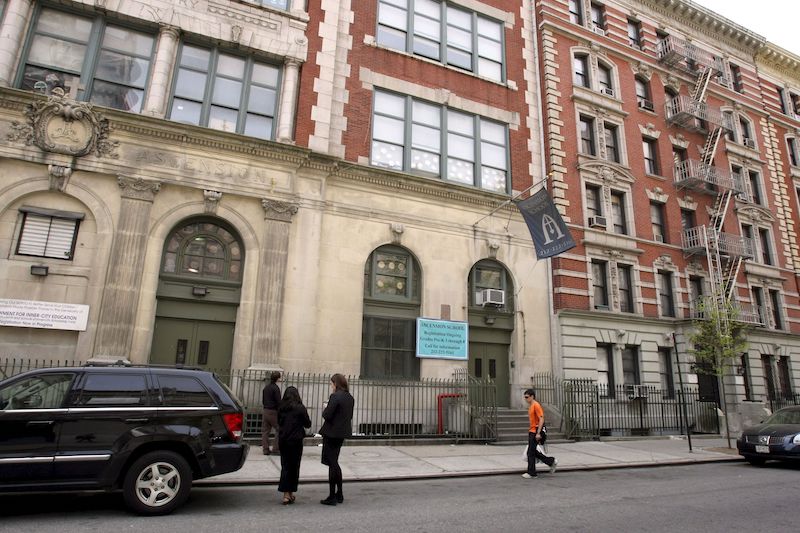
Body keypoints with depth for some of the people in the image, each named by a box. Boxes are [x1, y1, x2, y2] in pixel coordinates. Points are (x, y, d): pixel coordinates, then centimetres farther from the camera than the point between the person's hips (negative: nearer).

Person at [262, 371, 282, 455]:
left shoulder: (266, 387, 12)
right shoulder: (275, 388, -13)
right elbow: (278, 402, -15)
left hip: (265, 411, 8)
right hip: (273, 411, -8)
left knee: (265, 430, 8)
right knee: (279, 429, 1)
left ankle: (265, 449, 9)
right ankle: (276, 448, 0)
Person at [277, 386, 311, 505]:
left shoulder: (281, 408, -1)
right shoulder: (300, 408, -12)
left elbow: (279, 422, 11)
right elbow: (308, 424, -3)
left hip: (283, 440, 3)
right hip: (296, 441, -3)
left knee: (285, 466, 10)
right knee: (294, 467, 8)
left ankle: (286, 494, 7)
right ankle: (290, 493, 14)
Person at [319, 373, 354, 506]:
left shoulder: (335, 396, -19)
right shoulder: (350, 397, 6)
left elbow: (327, 415, -22)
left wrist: (325, 407, -1)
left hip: (332, 433, -8)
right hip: (342, 433, 8)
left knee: (332, 463, 2)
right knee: (334, 463, 20)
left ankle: (332, 497, 9)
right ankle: (339, 494, 27)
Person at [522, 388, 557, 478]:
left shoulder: (536, 405, -14)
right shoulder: (530, 406, 15)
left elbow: (541, 419, -20)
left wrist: (538, 433, -23)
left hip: (536, 432, -10)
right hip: (532, 432, 10)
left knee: (531, 452, -4)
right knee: (533, 452, 13)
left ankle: (531, 473, 5)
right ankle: (552, 462, 23)